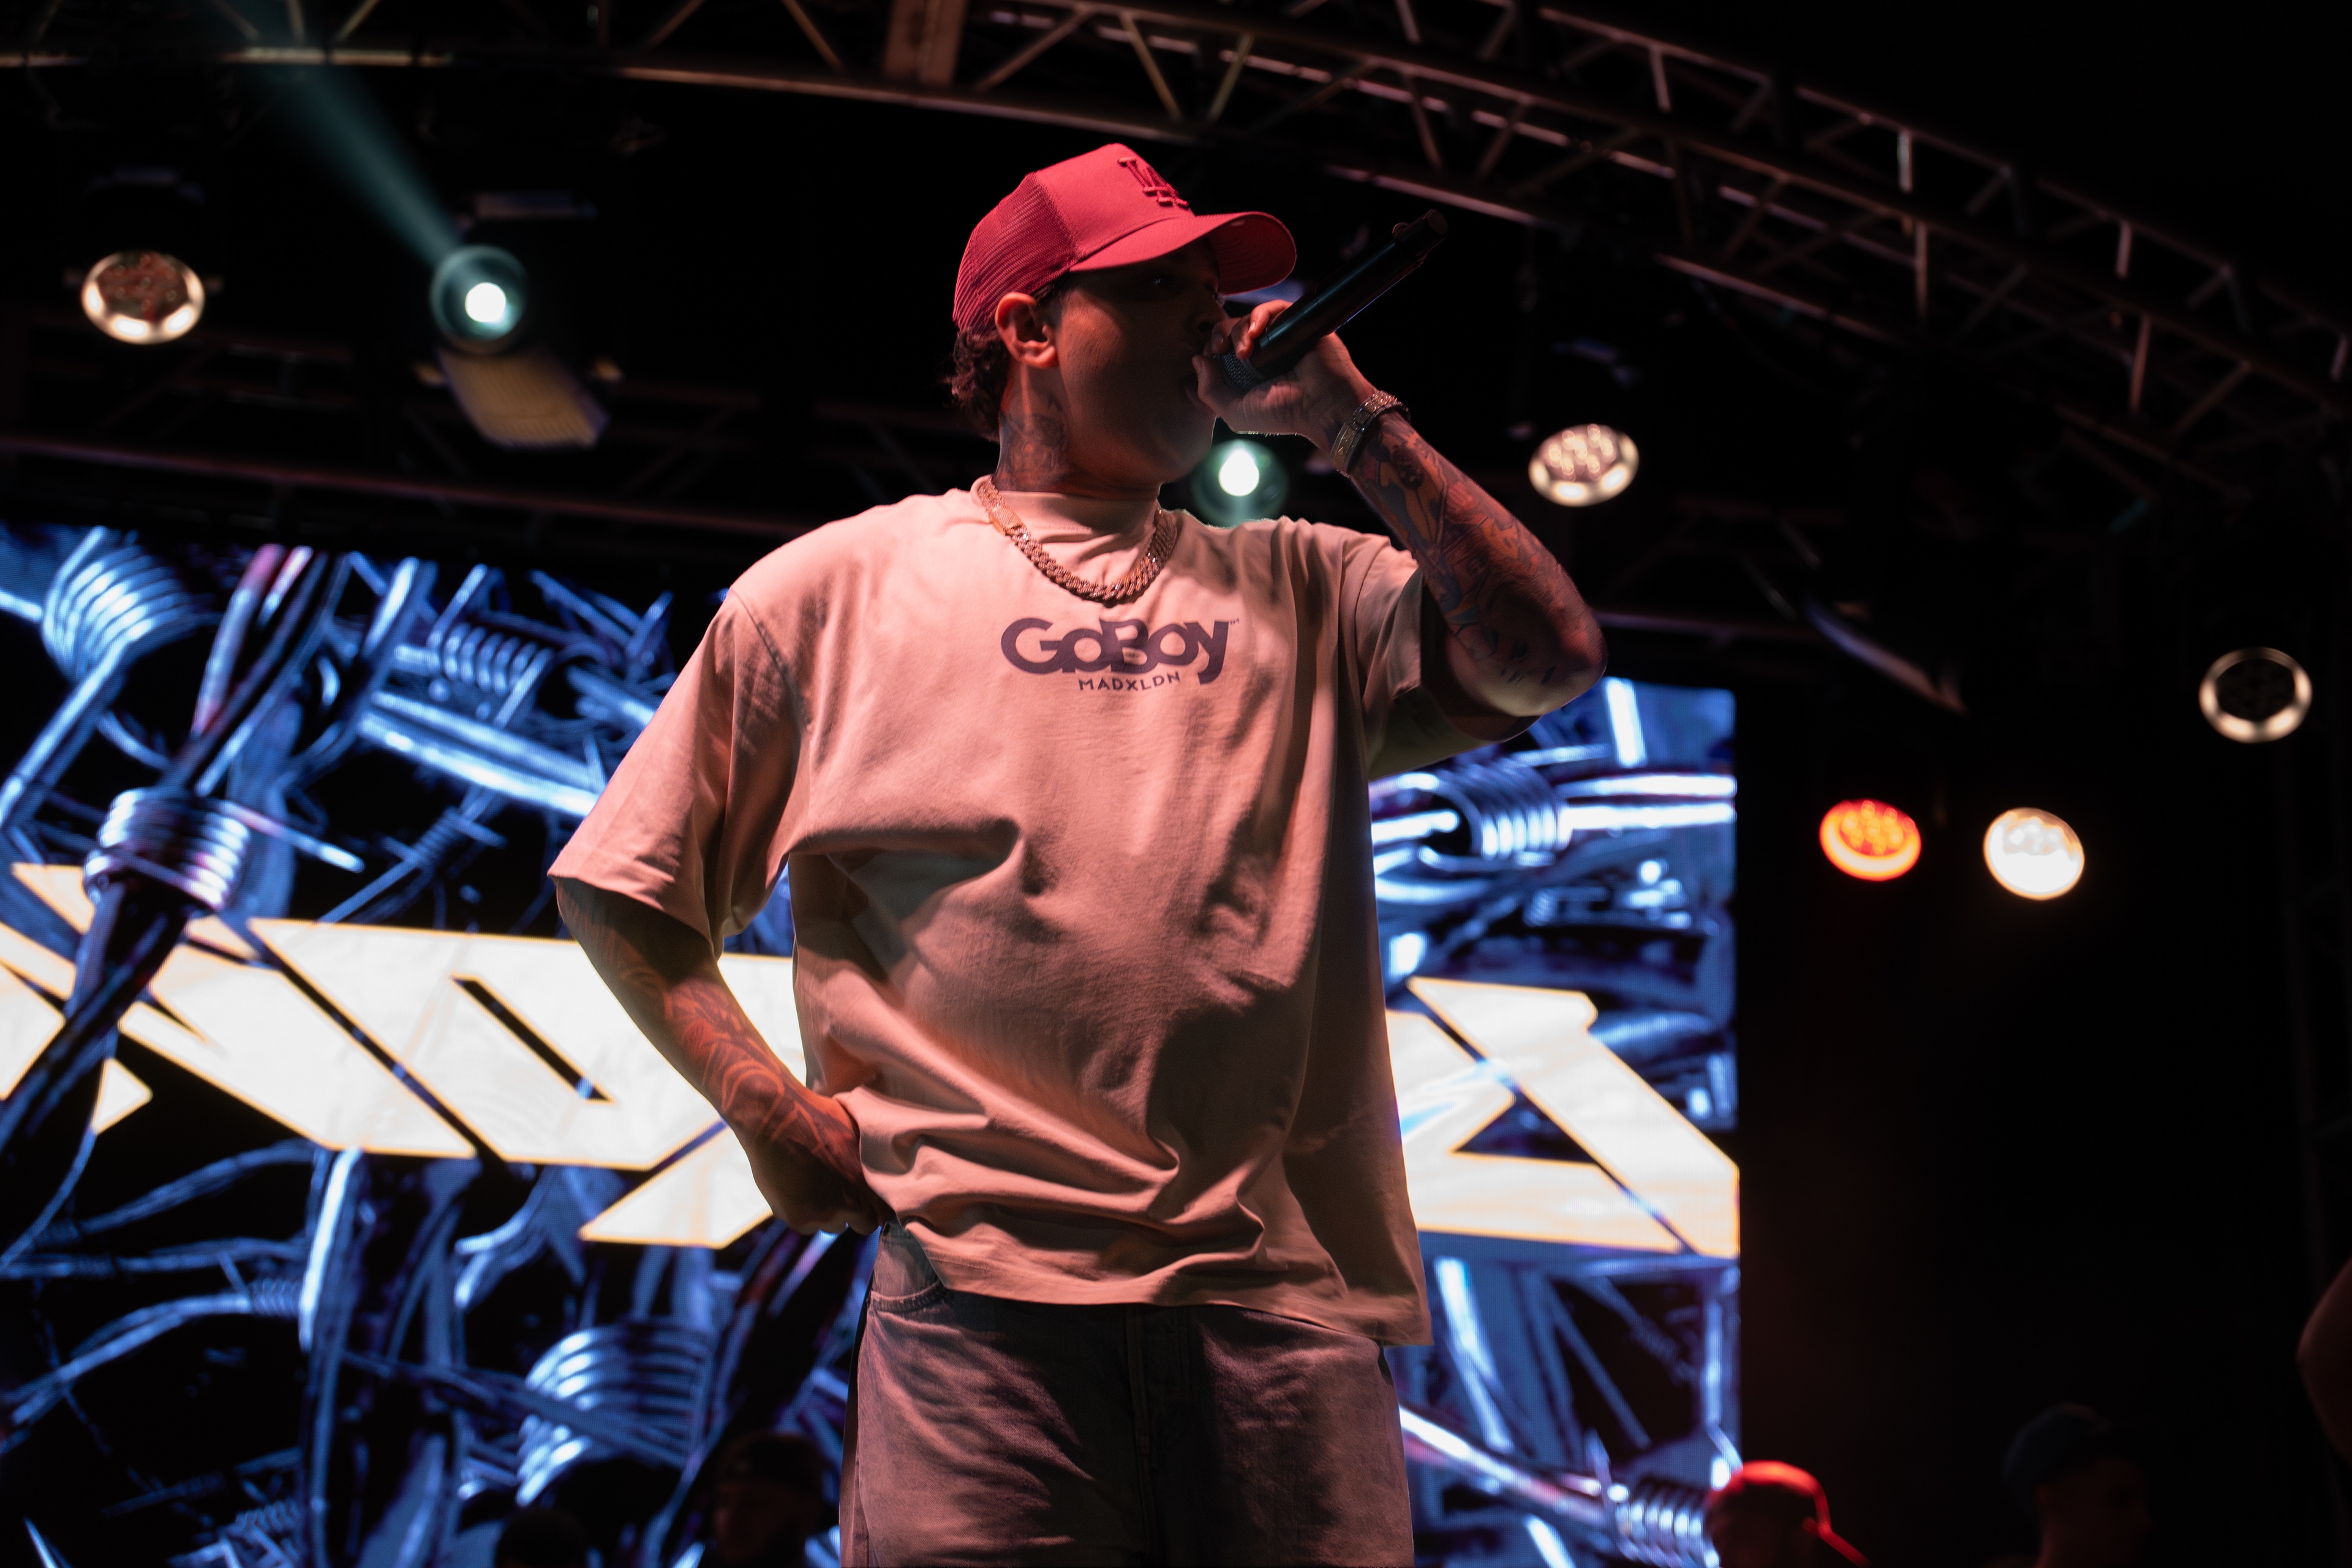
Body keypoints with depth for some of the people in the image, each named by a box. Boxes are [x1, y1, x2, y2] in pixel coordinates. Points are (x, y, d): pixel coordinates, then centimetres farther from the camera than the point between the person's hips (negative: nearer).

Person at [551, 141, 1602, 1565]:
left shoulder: (1306, 591, 20)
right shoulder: (844, 585, 14)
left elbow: (1551, 662, 4)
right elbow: (622, 886, 15)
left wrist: (1354, 424, 10)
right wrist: (764, 1103, 0)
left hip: (1285, 1292, 3)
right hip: (986, 1281, -2)